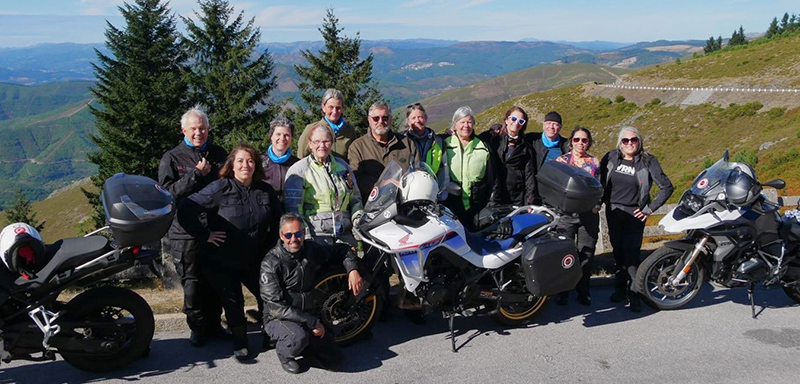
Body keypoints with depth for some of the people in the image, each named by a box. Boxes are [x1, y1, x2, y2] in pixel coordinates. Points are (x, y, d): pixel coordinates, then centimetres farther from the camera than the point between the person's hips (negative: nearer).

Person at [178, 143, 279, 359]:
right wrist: (205, 234, -15)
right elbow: (185, 210, -16)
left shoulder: (266, 191, 4)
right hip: (223, 262, -4)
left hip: (255, 261, 4)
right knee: (233, 301, 1)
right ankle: (239, 342, 23)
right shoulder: (220, 188, -12)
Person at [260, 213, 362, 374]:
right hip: (278, 319, -5)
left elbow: (340, 250, 14)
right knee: (298, 338, -38)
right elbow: (276, 307, -23)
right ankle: (283, 352, -2)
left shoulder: (312, 249, -3)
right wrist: (312, 323, -25)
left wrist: (352, 270, -8)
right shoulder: (271, 264, -19)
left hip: (309, 315, 5)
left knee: (335, 361, -5)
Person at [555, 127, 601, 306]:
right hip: (566, 212, -2)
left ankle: (583, 292, 17)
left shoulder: (595, 162, 12)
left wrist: (596, 205, 0)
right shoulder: (561, 160, 6)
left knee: (586, 254, 5)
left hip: (589, 213, 2)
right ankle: (562, 291, 10)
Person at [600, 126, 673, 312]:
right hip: (613, 211, 3)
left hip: (634, 213, -3)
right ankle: (620, 288, 23)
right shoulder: (611, 157, 1)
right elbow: (600, 179, 13)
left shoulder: (648, 161, -7)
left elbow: (667, 187, -6)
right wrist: (599, 201, 5)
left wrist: (650, 208, -9)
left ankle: (634, 293, -3)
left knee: (631, 252, -11)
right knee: (618, 250, 11)